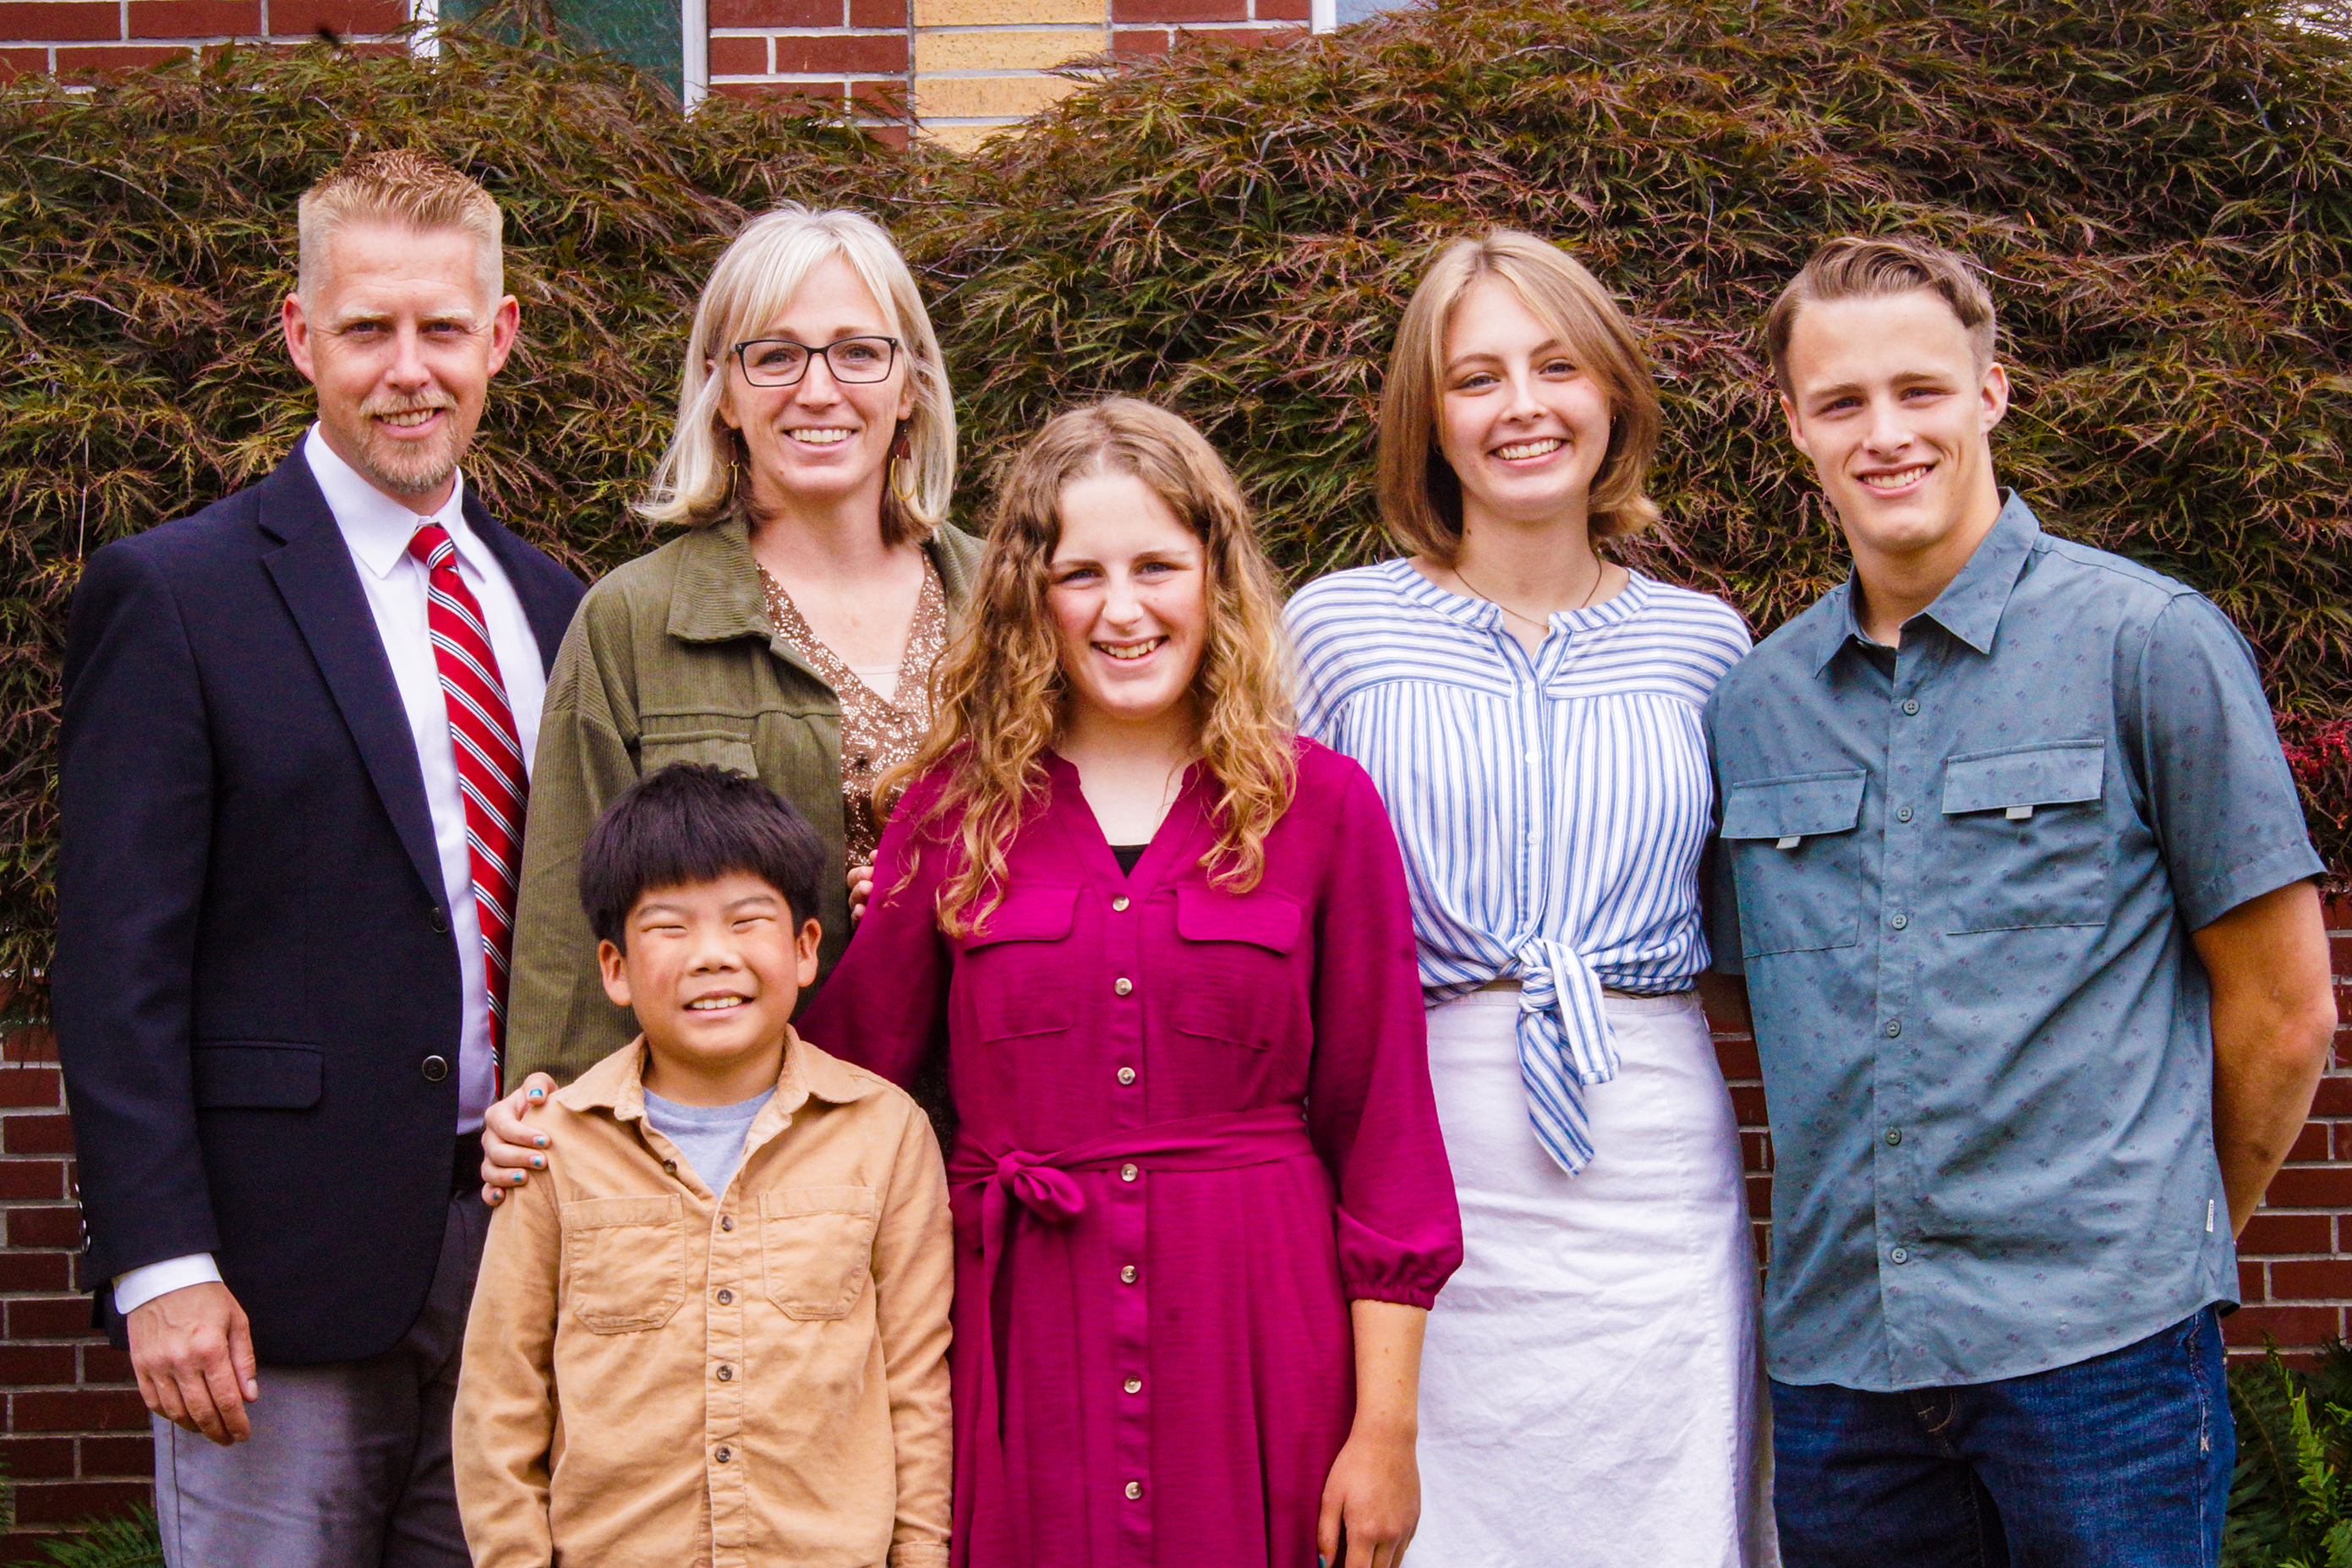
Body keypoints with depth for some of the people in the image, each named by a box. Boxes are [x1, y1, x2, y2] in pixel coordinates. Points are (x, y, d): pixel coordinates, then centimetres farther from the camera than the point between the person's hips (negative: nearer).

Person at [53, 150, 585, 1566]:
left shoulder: (551, 603, 12)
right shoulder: (171, 596, -5)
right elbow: (118, 967, -9)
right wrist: (162, 1265, -15)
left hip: (519, 1242, 5)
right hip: (282, 1267, -5)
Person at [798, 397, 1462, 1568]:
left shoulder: (1318, 803, 1)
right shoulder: (959, 802, 5)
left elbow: (1381, 1126, 0)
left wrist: (1386, 1425, -3)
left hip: (1256, 1329, -1)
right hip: (1020, 1329, 1)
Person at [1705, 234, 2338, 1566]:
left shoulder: (2151, 643, -3)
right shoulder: (1752, 707, 9)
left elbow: (2283, 1010, 1)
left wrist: (2168, 1247, 8)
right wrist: (1880, 1248, 12)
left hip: (2100, 1352, -4)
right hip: (1835, 1345, 4)